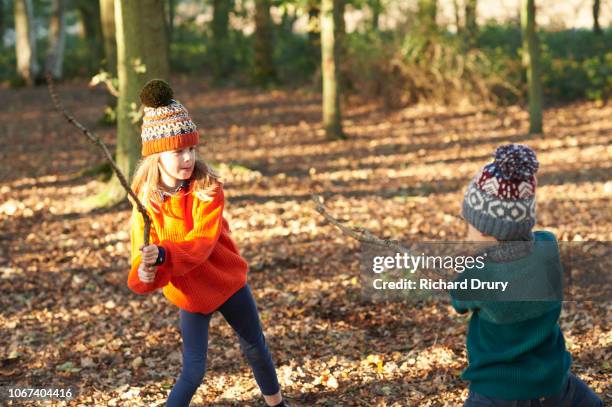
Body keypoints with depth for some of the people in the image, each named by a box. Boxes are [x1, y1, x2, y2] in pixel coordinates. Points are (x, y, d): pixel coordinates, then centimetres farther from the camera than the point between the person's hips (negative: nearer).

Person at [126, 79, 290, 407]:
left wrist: (162, 256, -44)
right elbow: (142, 257, -18)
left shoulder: (207, 188, -17)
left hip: (228, 282, 1)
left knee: (255, 346, 19)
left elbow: (202, 244, -28)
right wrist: (144, 275, -41)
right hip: (189, 295, -1)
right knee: (193, 372, -6)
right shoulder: (146, 200, -13)